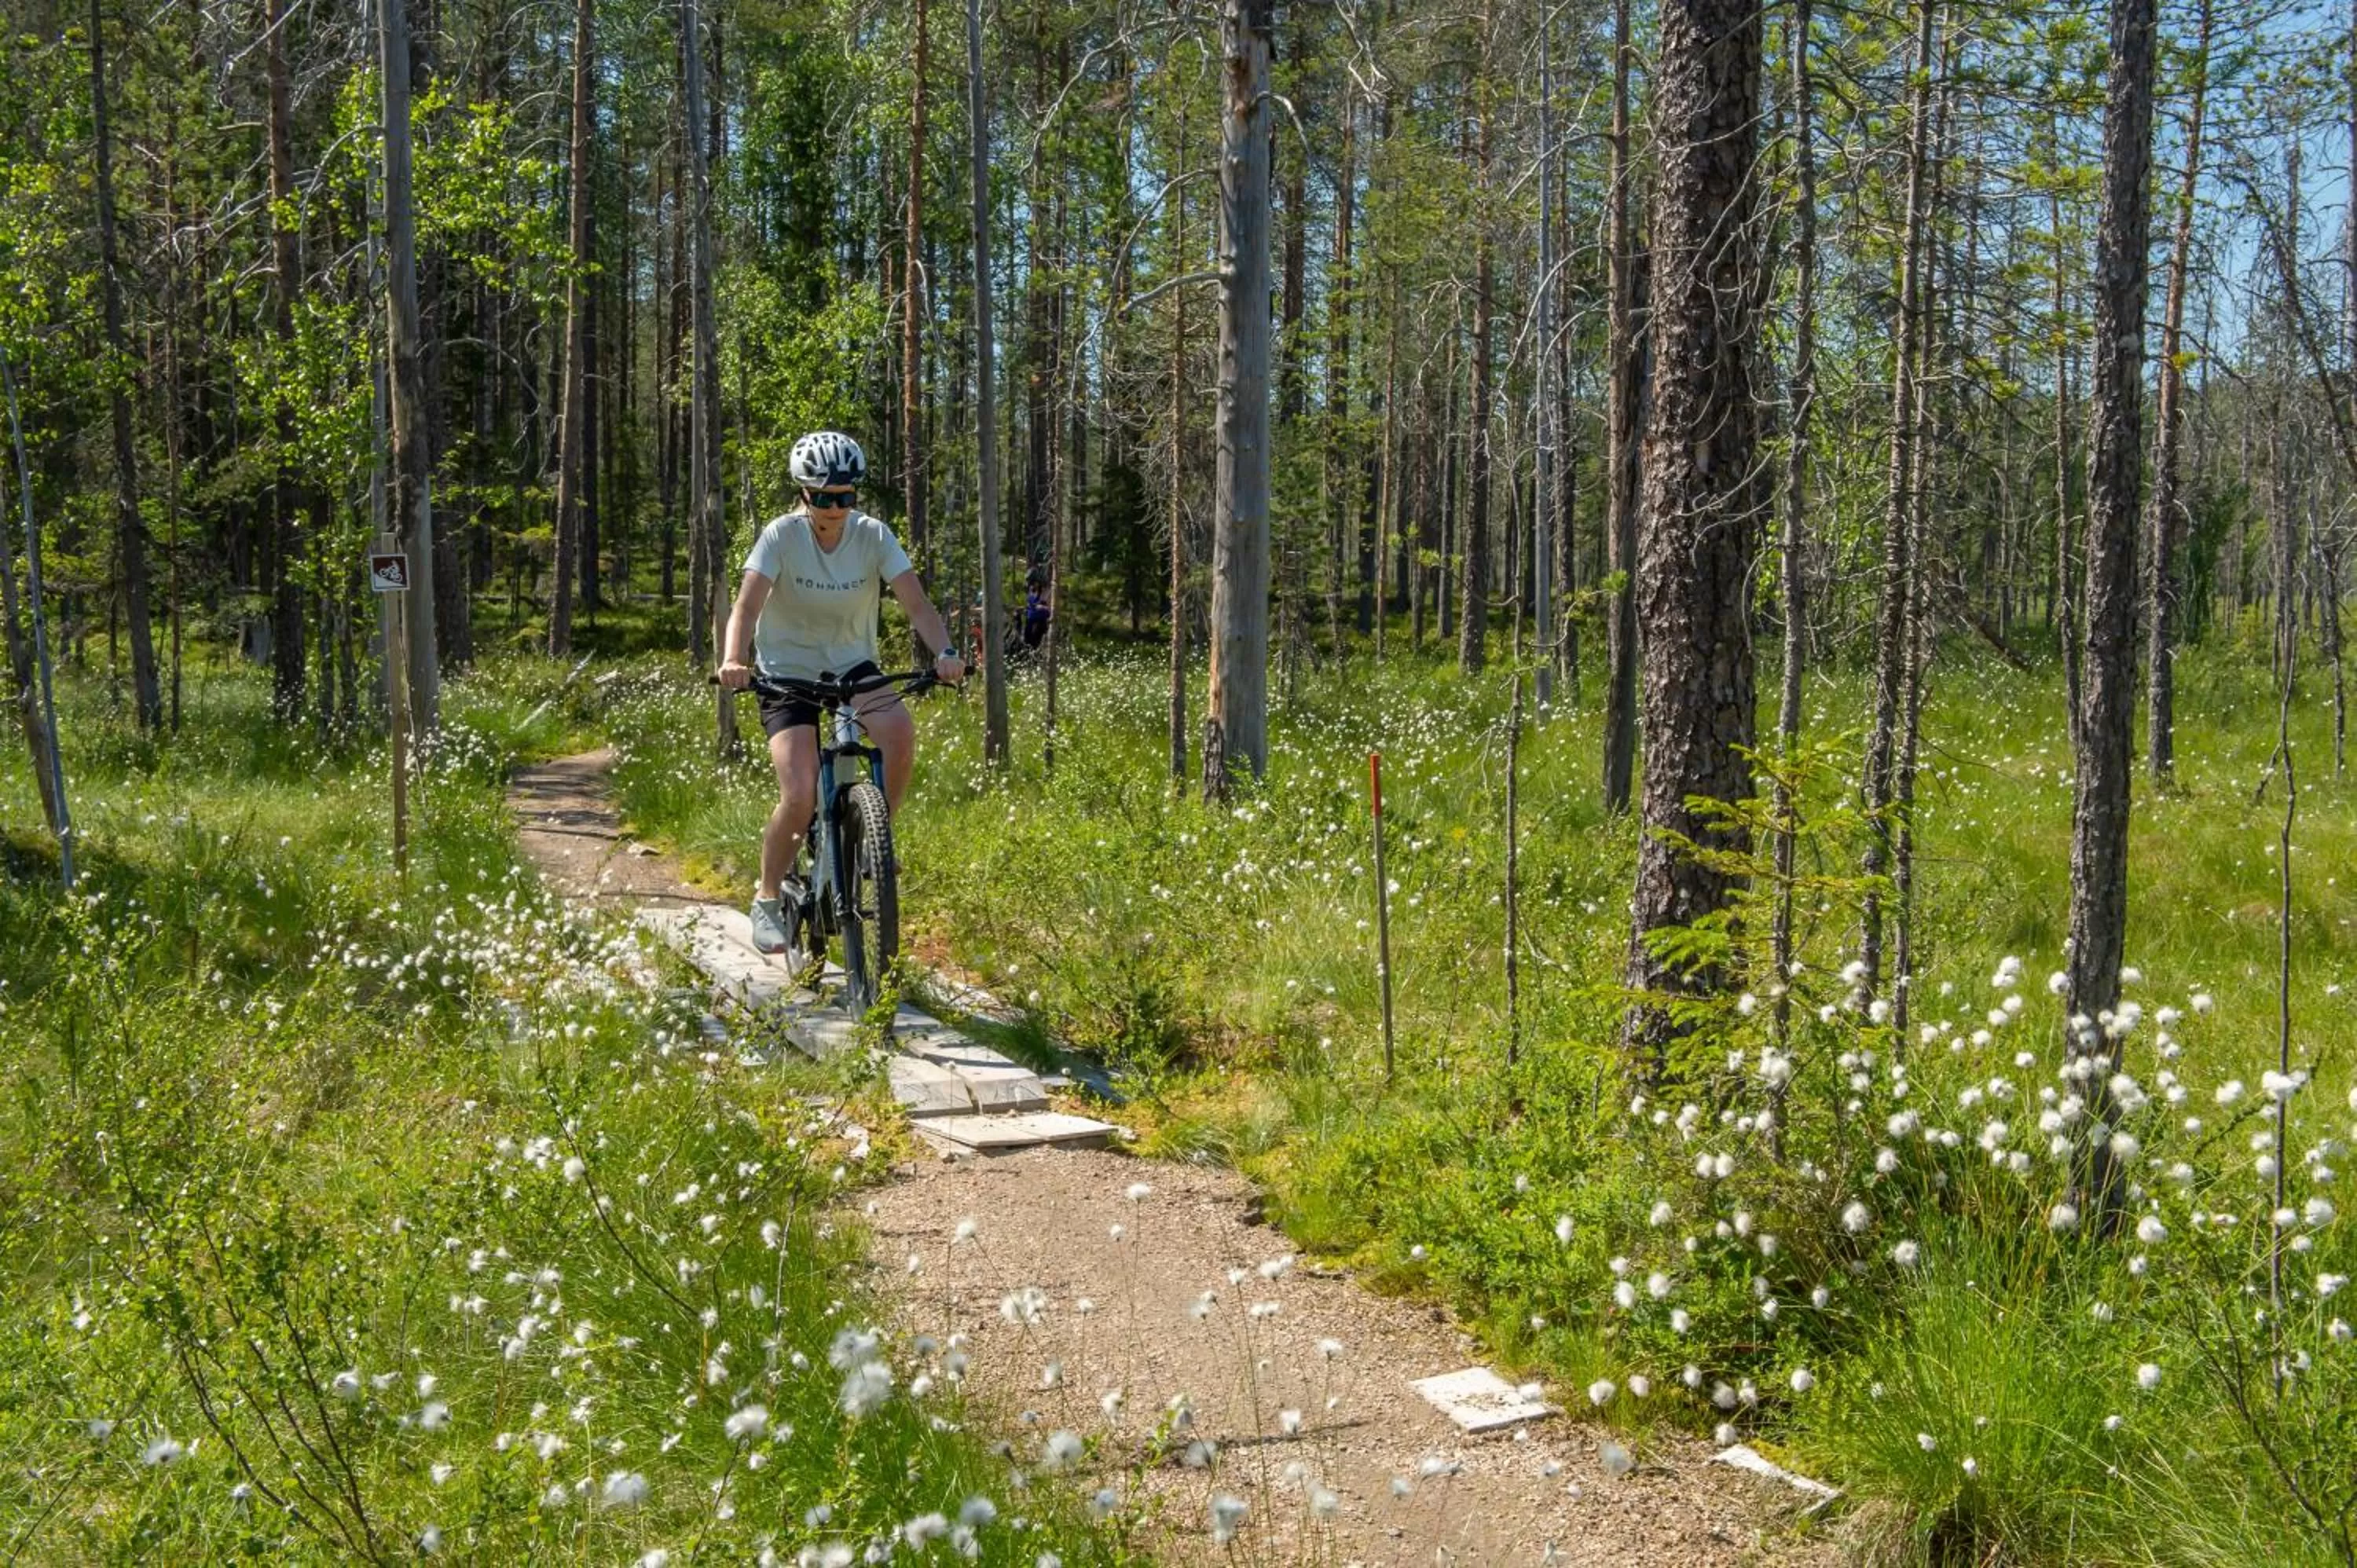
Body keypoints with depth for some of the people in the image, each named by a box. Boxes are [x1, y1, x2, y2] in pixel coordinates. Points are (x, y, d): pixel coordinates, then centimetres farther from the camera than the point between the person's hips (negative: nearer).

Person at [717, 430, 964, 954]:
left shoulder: (873, 535, -10)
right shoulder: (783, 535, -15)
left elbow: (916, 602, -18)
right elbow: (748, 604, -26)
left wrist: (945, 652, -37)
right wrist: (734, 660, -46)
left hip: (852, 666, 2)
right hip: (788, 674, -2)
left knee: (901, 732, -30)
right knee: (801, 796, -19)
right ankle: (768, 900, 5)